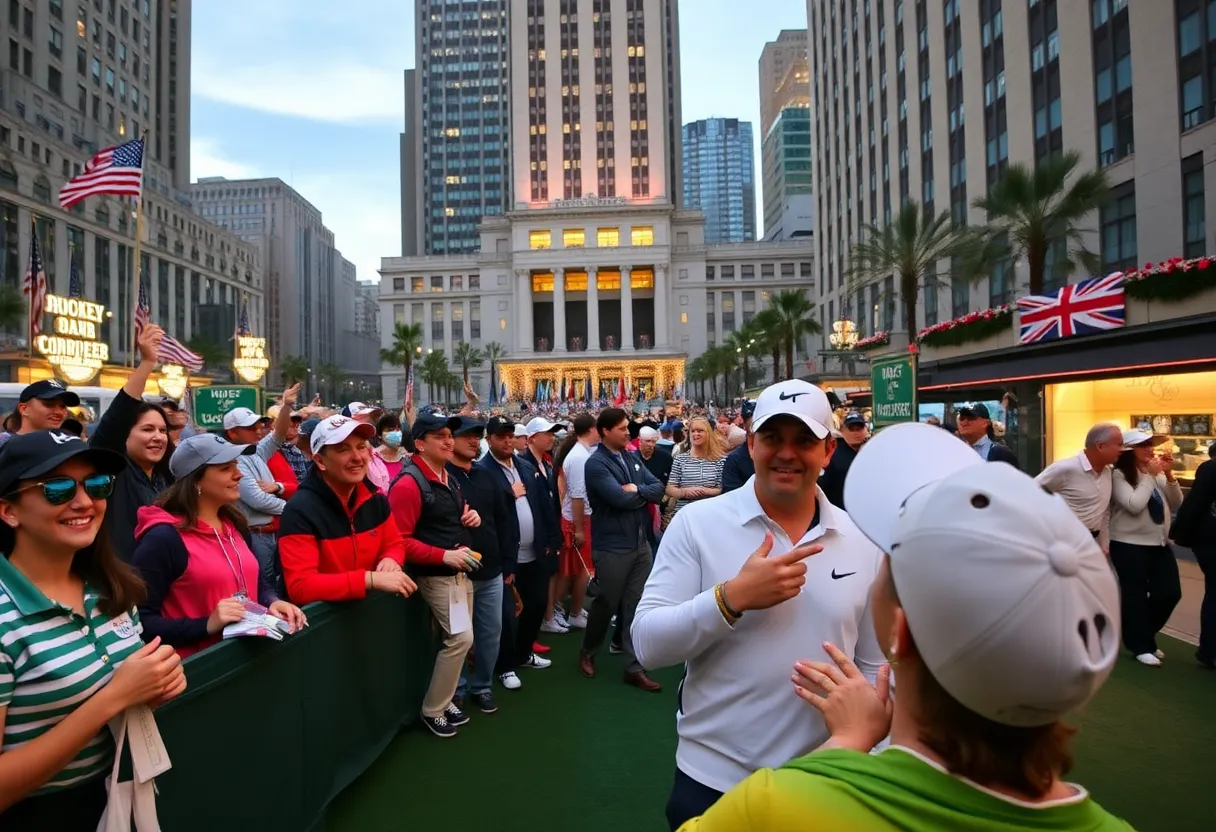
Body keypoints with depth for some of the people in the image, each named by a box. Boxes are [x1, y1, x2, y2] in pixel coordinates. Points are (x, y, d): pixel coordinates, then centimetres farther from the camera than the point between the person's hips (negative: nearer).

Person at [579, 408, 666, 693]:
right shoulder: (596, 463, -13)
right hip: (612, 547, -6)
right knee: (606, 604, 10)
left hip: (641, 543, 6)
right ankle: (588, 652, 35)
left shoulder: (632, 458, 9)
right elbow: (620, 499, -24)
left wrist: (637, 489, -16)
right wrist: (644, 494, -6)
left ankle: (634, 667, 21)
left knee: (636, 607, 10)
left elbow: (659, 489, 2)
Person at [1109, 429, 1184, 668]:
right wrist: (1150, 476, -16)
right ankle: (1140, 646, 17)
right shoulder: (1119, 475, -12)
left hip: (1160, 543, 7)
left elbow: (1176, 504, 7)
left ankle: (1144, 636, 30)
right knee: (1136, 595, 3)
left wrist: (1169, 475, -6)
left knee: (1170, 593, 9)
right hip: (1129, 544, -7)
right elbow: (1134, 505, -22)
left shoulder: (1156, 473, 7)